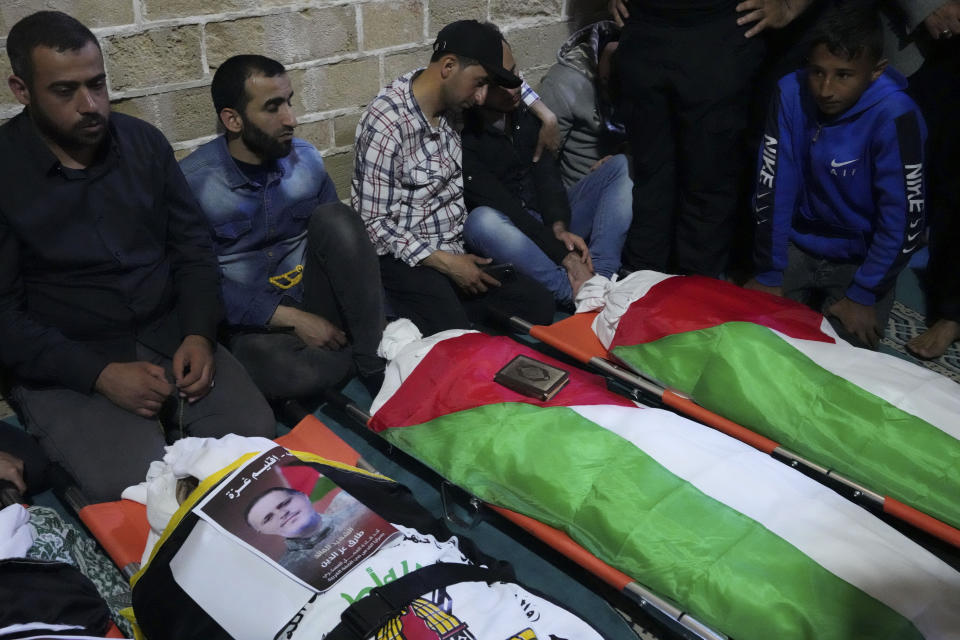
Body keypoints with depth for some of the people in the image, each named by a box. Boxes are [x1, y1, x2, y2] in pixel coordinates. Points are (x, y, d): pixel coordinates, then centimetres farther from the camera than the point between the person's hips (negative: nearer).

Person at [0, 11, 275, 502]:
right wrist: (100, 374, -21)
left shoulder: (143, 141, 4)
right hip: (66, 366, -3)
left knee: (258, 440, -16)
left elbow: (192, 247, 8)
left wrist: (198, 333, -10)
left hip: (171, 337, 4)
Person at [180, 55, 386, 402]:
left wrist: (373, 317, -7)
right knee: (284, 373, -38)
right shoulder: (193, 181, -10)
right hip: (252, 322, -4)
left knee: (334, 216, -24)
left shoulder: (306, 158, 3)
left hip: (313, 302, 4)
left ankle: (375, 356, -24)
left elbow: (342, 237, 9)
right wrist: (291, 319, -18)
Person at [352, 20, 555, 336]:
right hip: (404, 257, -8)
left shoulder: (451, 107, 4)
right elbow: (374, 223, -18)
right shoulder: (387, 121, -19)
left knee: (538, 305, -10)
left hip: (456, 248, 8)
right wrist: (445, 263, -19)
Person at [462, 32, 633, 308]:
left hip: (554, 223, 6)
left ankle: (600, 277, -28)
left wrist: (559, 227, -22)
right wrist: (564, 256, -28)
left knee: (622, 166, -11)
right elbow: (506, 208, -24)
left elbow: (546, 172, -3)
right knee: (482, 221, -40)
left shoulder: (525, 106, 2)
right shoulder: (461, 135, -18)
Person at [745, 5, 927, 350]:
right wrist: (769, 274, -10)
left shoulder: (894, 117, -25)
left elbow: (904, 221, -20)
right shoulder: (791, 93, -15)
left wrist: (863, 296, -15)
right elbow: (771, 186, -11)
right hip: (797, 245, 3)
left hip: (861, 259, -2)